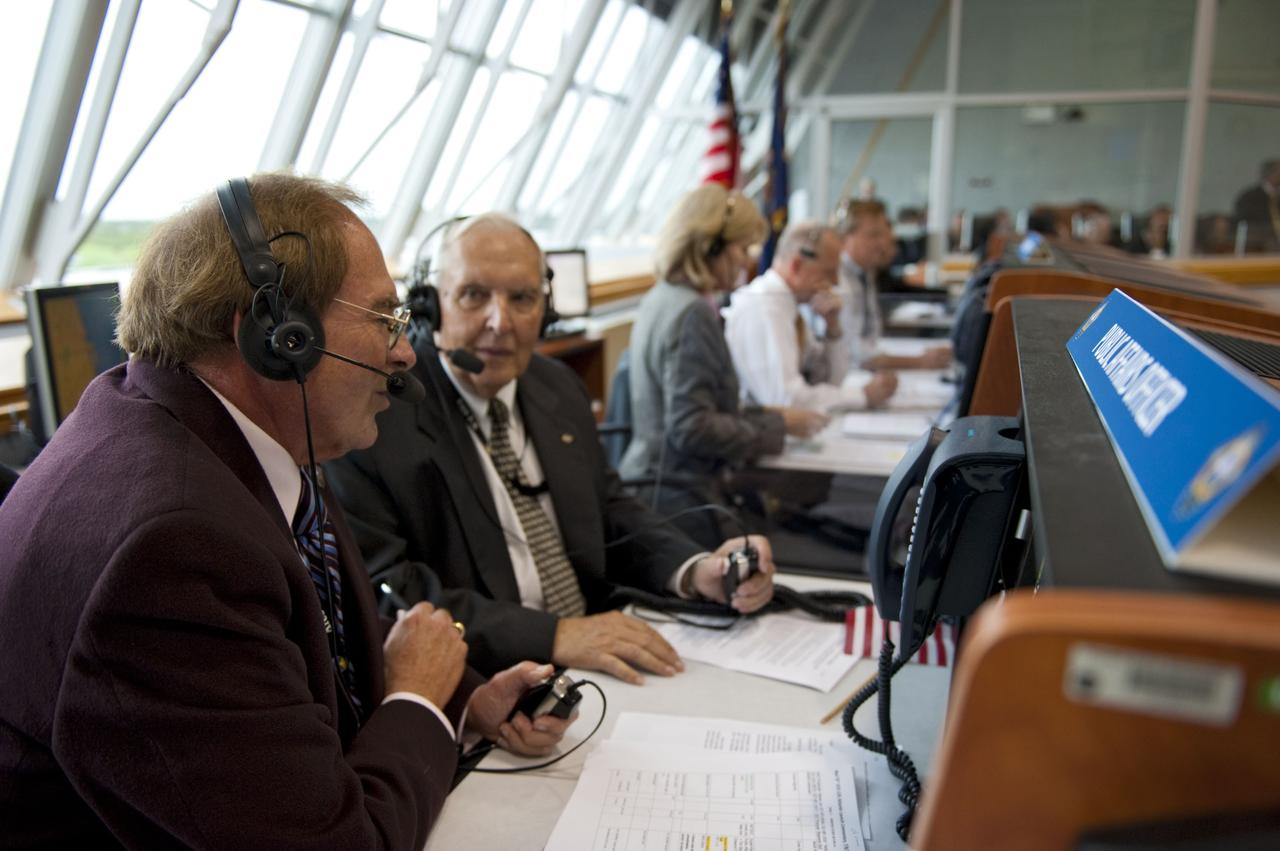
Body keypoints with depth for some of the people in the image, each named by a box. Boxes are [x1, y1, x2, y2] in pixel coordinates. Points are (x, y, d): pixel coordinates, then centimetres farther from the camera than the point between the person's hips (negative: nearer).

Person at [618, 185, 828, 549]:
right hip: (678, 499, -10)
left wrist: (769, 415, 12)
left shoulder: (660, 299, 12)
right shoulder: (692, 314, -18)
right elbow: (692, 428, -21)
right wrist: (778, 424, -11)